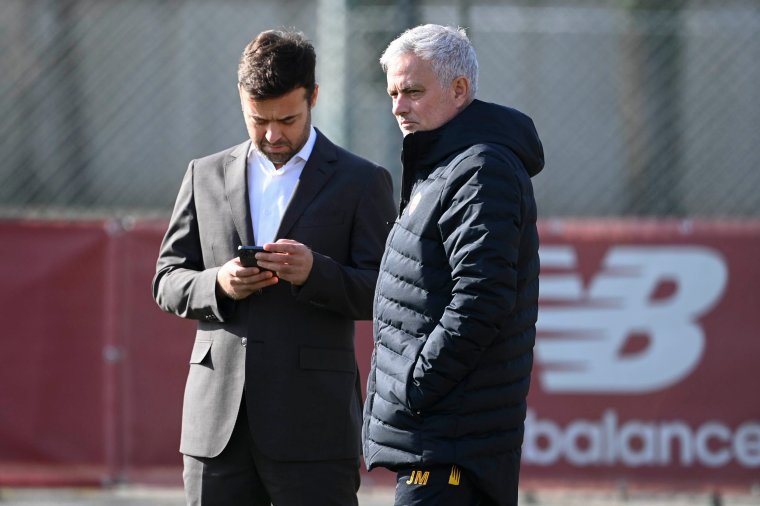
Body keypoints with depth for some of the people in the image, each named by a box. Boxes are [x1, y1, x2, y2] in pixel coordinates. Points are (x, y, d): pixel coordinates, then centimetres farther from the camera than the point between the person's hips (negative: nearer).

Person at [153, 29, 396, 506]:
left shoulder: (361, 182, 4)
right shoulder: (206, 176, 14)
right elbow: (167, 281, 14)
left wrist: (315, 272, -19)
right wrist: (217, 285, -8)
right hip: (219, 425, 3)